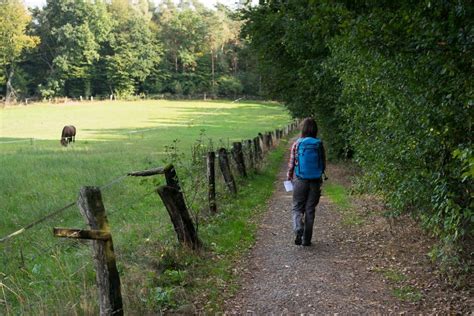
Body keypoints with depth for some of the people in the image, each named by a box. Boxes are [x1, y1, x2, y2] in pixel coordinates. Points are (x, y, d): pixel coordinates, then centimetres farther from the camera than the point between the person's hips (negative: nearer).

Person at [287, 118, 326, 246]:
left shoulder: (297, 144, -7)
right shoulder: (319, 145, -2)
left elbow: (291, 163, -3)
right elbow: (323, 164, 4)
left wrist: (289, 176, 14)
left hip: (300, 180, -2)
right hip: (316, 181, 2)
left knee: (297, 208, 9)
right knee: (310, 209, 11)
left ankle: (298, 230, -17)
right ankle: (306, 239, 14)